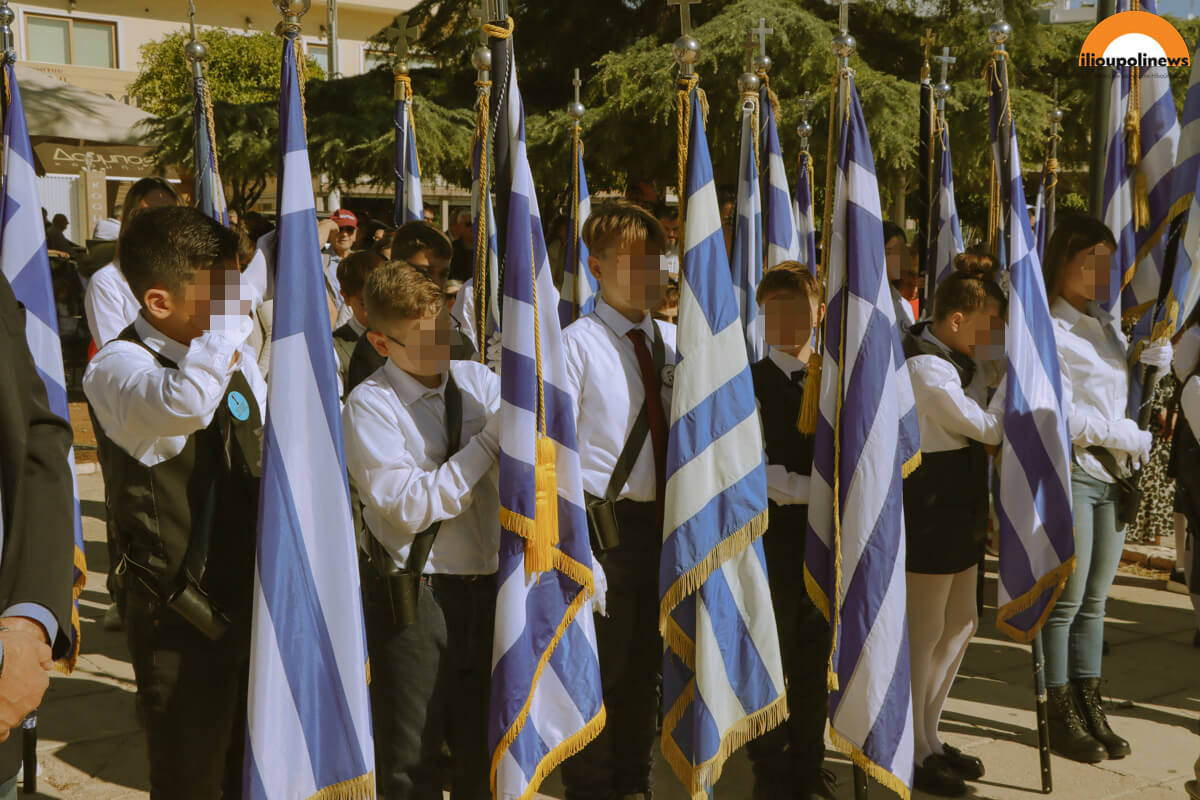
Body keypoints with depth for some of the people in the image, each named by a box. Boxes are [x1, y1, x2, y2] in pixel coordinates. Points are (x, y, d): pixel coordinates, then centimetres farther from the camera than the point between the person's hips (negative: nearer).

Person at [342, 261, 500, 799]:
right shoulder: (369, 405, -10)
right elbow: (411, 507, -18)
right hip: (414, 594, -4)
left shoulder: (475, 380, 5)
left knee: (487, 746, 17)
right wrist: (488, 440, -18)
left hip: (486, 585, 5)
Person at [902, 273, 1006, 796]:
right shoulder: (925, 367, -21)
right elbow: (986, 427, -16)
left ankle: (927, 737, 30)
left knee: (960, 624, 17)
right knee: (924, 631, 0)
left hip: (958, 514, 10)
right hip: (927, 517, -10)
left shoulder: (959, 360, 11)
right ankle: (911, 754, 13)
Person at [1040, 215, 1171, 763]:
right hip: (1069, 474, -7)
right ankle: (1061, 719, 9)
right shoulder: (1047, 331, -10)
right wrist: (1128, 437, -9)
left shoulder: (1106, 325, 15)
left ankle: (1090, 709, 18)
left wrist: (1155, 357, 6)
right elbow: (1062, 417, -17)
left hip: (1113, 476, 7)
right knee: (1067, 602, -1)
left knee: (1095, 600, 11)